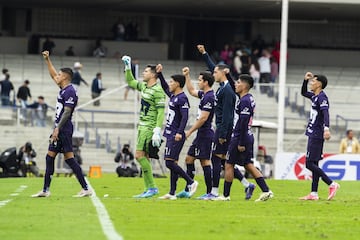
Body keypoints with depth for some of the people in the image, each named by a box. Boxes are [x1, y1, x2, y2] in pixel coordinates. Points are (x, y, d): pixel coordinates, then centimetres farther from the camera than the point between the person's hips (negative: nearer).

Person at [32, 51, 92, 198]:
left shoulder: (69, 91, -14)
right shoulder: (63, 89, 14)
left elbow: (67, 112, -20)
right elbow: (53, 75, 31)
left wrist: (57, 128, -23)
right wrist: (47, 60, 29)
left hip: (64, 129, -10)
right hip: (59, 129, 10)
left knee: (69, 158, -11)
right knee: (50, 157, 9)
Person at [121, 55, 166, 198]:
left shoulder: (157, 91, -14)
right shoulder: (144, 86, 13)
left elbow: (161, 112, -19)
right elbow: (131, 82, 34)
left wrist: (157, 131, -24)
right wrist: (127, 67, 25)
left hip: (149, 127, -9)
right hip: (143, 127, 9)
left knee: (140, 155, -14)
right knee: (144, 157, 7)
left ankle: (152, 187, -11)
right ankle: (148, 189, 9)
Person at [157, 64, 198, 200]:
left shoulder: (182, 98, -13)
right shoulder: (173, 96, 14)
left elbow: (185, 117, -22)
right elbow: (164, 87, 36)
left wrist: (179, 133, -30)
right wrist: (159, 74, 32)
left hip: (176, 136, -10)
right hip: (170, 135, 10)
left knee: (170, 162, -13)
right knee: (172, 163, 8)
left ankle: (191, 182, -6)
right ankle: (172, 193, 9)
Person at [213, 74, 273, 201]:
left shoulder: (244, 101, -18)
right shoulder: (248, 98, 11)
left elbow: (243, 123, -22)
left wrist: (241, 143, -22)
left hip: (240, 138, -9)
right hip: (248, 137, 9)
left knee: (229, 164, 1)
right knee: (248, 165, 11)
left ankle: (226, 195, 7)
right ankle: (266, 191, 4)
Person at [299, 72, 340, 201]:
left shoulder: (322, 97, -14)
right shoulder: (314, 96, 15)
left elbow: (325, 113, -28)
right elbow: (303, 93, 34)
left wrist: (326, 128, -41)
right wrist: (305, 80, 19)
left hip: (316, 135, -10)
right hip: (313, 135, 10)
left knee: (310, 164, -12)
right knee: (313, 164, 9)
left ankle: (332, 184, -11)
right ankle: (314, 194, 10)